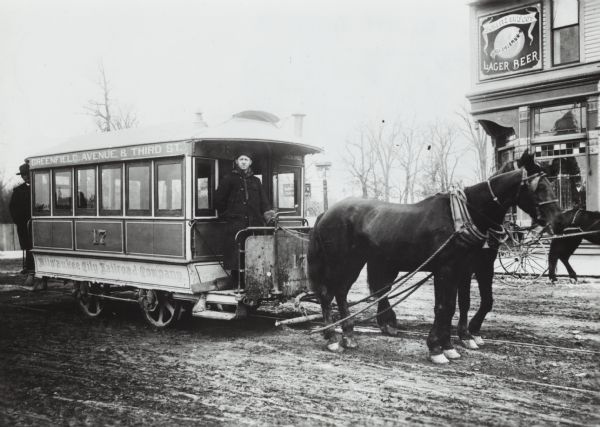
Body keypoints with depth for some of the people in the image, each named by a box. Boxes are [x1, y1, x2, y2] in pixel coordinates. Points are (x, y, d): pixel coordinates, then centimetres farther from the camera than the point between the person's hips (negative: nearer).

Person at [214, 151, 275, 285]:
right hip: (235, 223, -3)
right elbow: (218, 200, 12)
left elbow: (263, 201, 14)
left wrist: (268, 212, -4)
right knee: (236, 258, -8)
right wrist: (228, 214, 6)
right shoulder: (229, 179, 13)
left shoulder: (256, 181, 22)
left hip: (255, 223, 3)